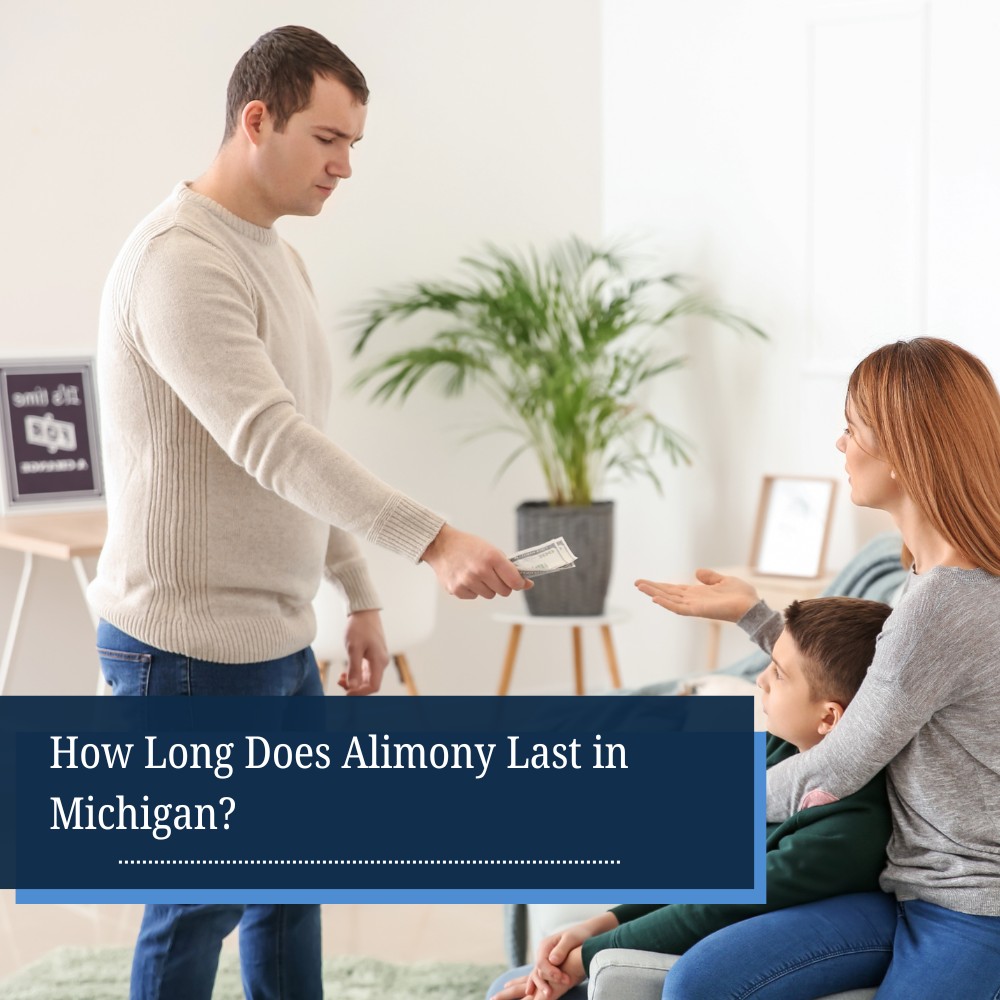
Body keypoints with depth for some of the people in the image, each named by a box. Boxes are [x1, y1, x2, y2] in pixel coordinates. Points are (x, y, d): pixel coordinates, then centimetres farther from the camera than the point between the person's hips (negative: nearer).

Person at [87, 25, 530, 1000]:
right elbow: (269, 443, -31)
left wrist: (359, 596, 17)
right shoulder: (179, 259, -19)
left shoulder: (278, 256, 13)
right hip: (192, 651, -9)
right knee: (198, 904, 2)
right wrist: (431, 541, -37)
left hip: (278, 638, 9)